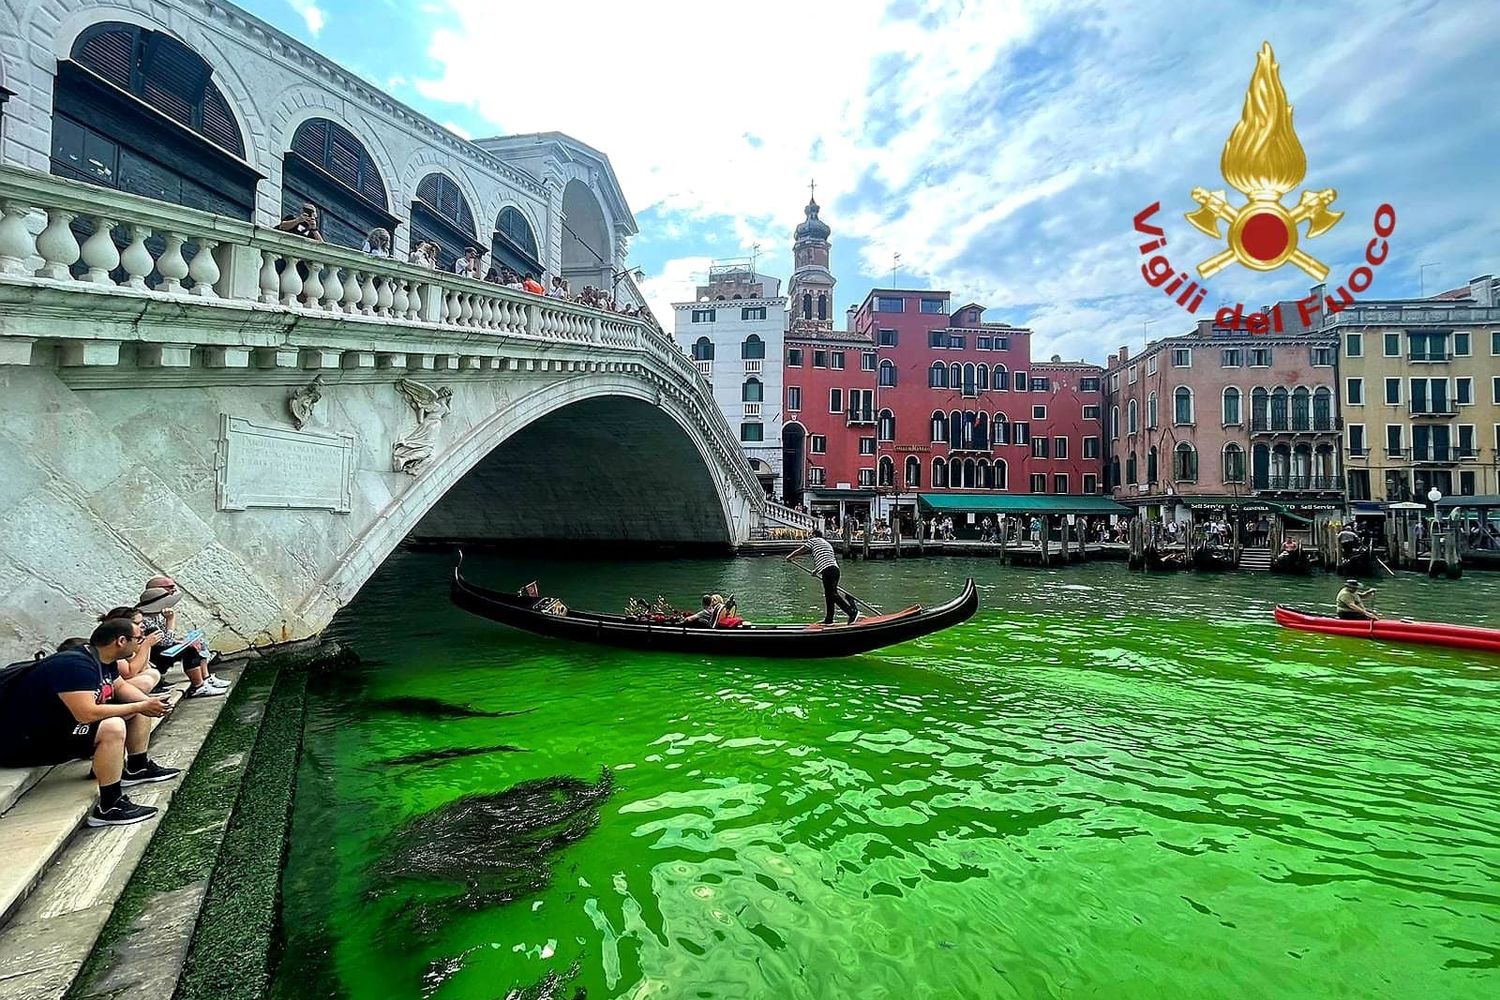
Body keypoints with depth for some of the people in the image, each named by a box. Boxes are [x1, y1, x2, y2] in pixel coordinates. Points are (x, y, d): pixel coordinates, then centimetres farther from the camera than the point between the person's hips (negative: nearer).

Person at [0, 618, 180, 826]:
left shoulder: (98, 659, 1)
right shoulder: (75, 665, -29)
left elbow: (120, 687, 15)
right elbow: (86, 713, -38)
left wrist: (148, 703, -5)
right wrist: (139, 706, -27)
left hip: (60, 723, 10)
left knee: (139, 709, 10)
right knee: (113, 727, -33)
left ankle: (138, 768, 23)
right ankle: (108, 808, -25)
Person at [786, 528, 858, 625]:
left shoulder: (814, 540, 9)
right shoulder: (828, 544, 31)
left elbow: (800, 550, 11)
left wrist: (790, 557, 27)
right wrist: (816, 570, 43)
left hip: (827, 570, -9)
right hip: (835, 569, 9)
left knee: (832, 595, -12)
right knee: (829, 595, 14)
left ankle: (852, 612, -21)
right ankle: (829, 619, 19)